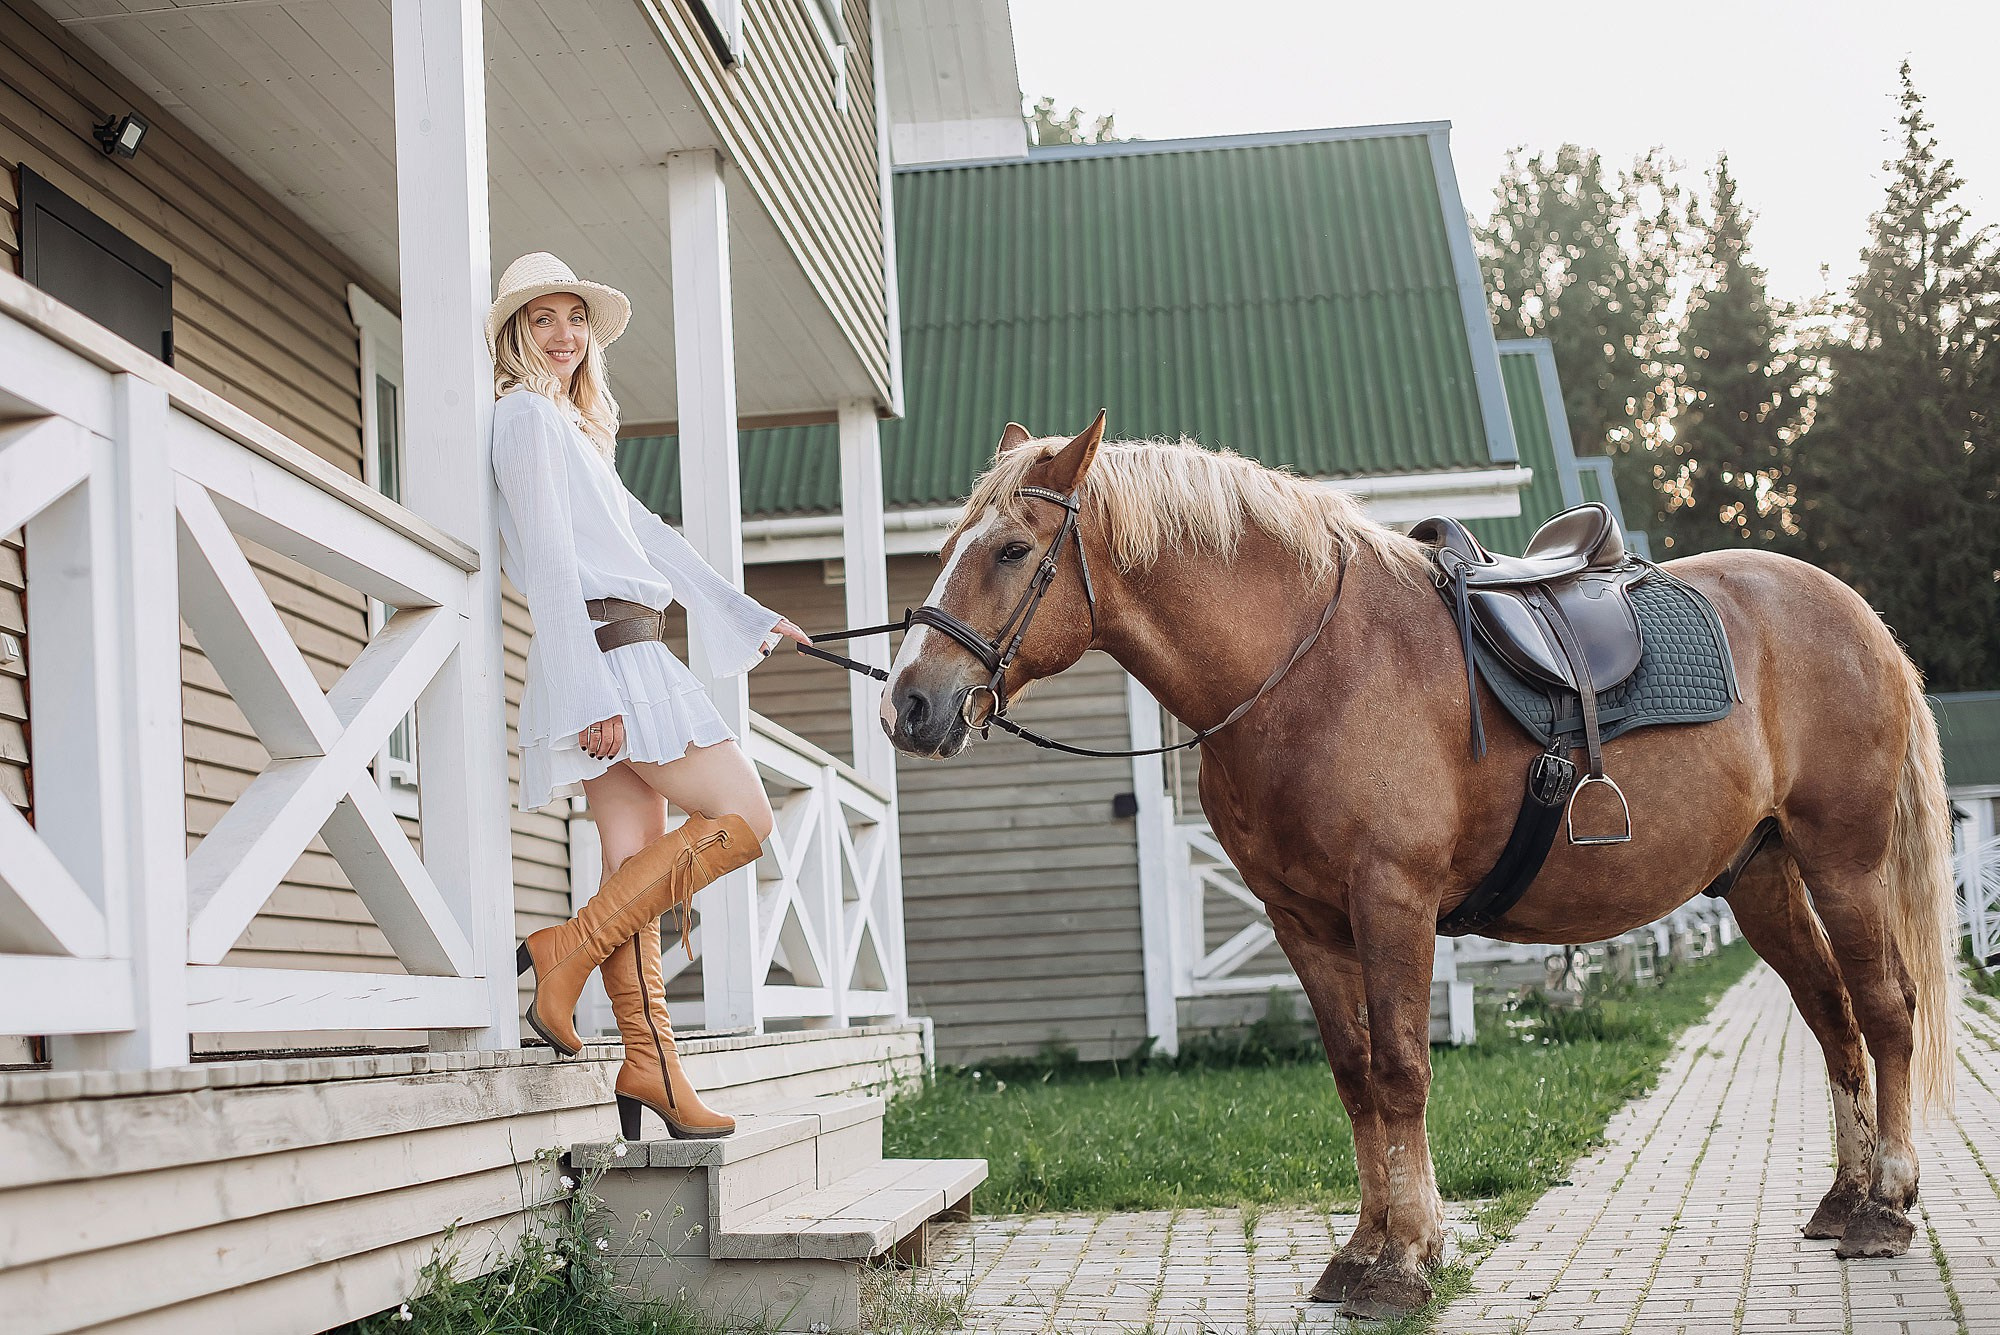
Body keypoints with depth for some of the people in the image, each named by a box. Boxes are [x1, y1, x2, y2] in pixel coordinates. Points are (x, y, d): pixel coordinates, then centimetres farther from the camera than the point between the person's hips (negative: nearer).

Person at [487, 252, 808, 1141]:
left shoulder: (576, 426, 25)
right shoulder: (527, 414, -4)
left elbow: (647, 534, 29)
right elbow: (549, 559, -13)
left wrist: (749, 617, 31)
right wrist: (590, 692, -20)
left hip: (625, 658, 9)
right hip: (603, 652, -9)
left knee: (638, 864, 3)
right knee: (742, 818, -10)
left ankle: (650, 1066, 1)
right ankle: (566, 952, -12)